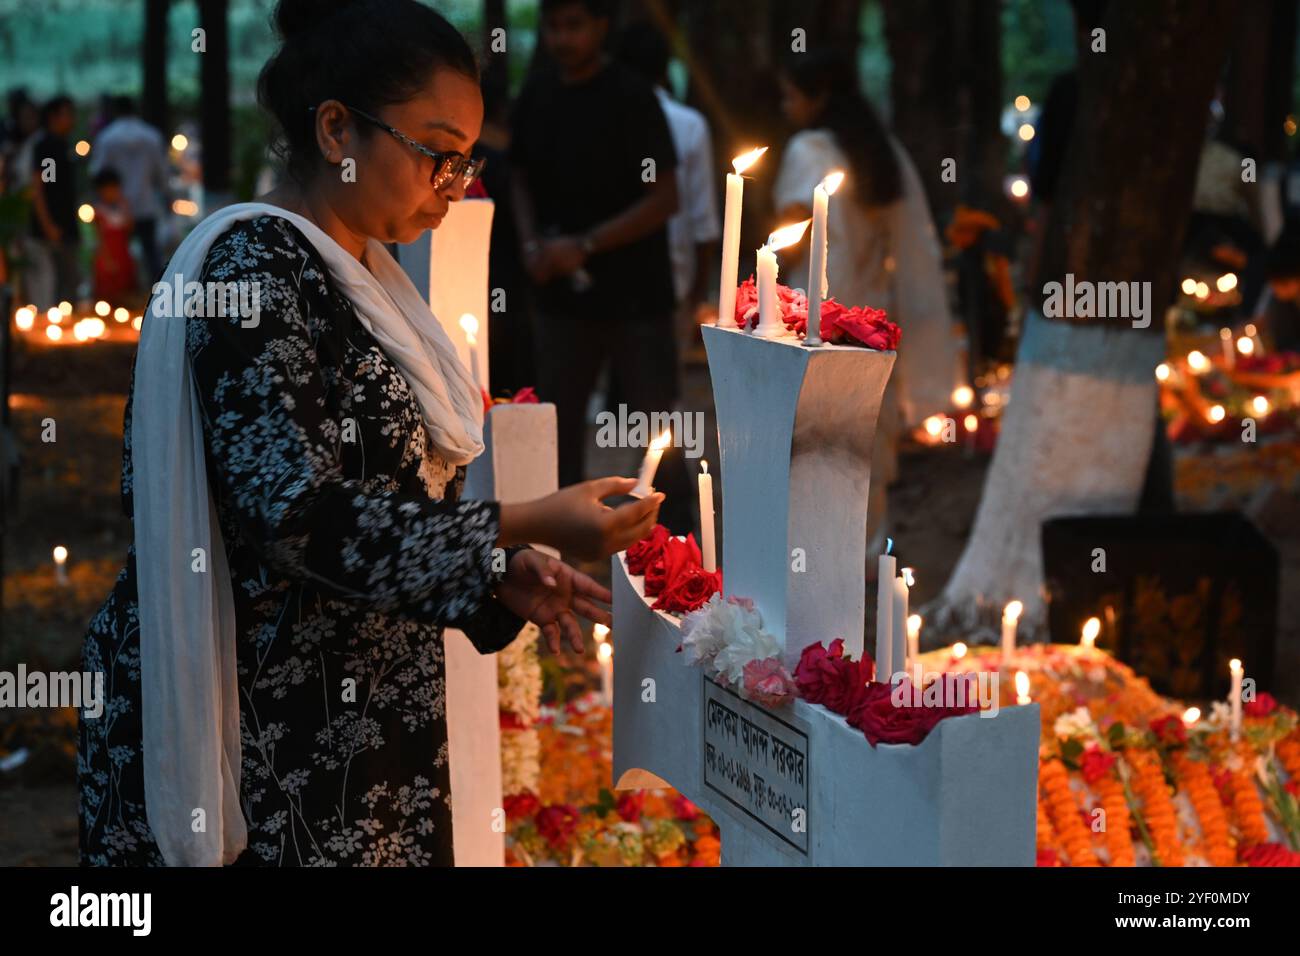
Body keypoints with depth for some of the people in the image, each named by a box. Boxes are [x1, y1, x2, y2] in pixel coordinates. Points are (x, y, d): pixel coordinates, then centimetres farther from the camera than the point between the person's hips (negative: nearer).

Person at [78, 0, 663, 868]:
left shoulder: (361, 277, 14)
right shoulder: (253, 266, -14)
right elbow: (292, 514, -23)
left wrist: (499, 580, 3)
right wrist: (525, 528, -23)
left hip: (367, 725, 9)